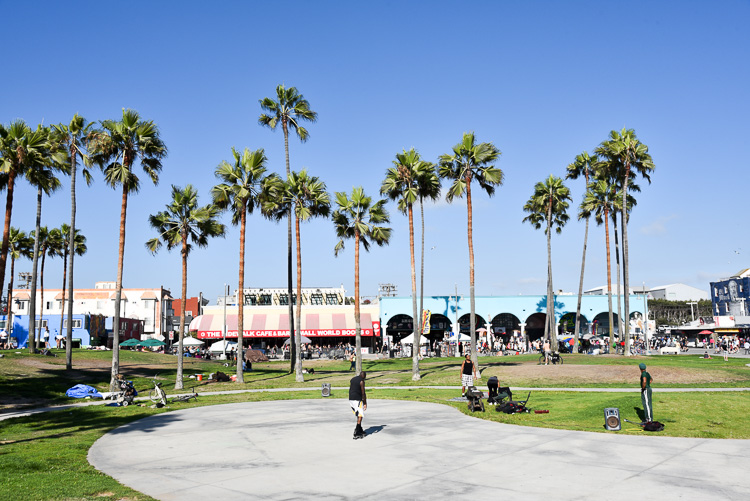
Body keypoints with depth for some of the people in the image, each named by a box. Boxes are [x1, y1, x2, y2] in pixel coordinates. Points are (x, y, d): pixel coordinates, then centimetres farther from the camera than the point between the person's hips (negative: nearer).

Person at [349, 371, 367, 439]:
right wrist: (365, 403, -8)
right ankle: (356, 433, -11)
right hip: (357, 400, -8)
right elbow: (363, 393, -11)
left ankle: (360, 430, 27)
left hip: (351, 399, 8)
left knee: (358, 415, 20)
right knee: (360, 416, -4)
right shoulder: (361, 381, -7)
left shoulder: (352, 379, 16)